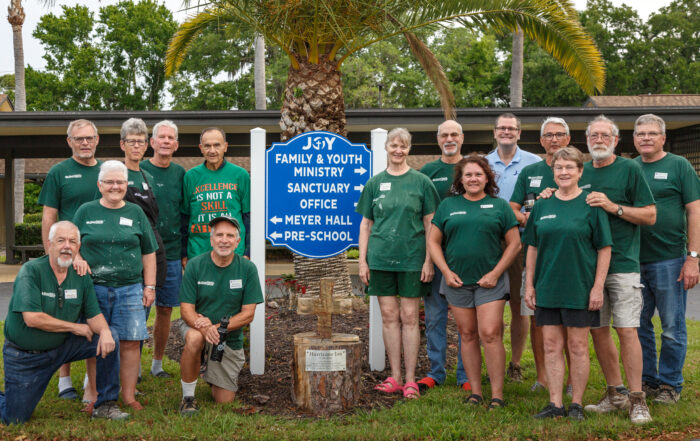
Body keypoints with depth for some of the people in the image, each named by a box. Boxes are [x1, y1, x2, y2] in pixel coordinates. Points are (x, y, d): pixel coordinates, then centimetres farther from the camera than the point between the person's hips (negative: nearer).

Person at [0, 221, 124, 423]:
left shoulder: (81, 276, -3)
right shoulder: (31, 271, -18)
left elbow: (94, 314, -2)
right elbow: (32, 318, -26)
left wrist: (104, 331, -26)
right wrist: (75, 327, -19)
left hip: (61, 347, 4)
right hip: (25, 356, -4)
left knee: (110, 341, -14)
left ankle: (105, 405, -2)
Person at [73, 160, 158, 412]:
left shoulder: (135, 213, 10)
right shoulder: (86, 212, 8)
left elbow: (148, 253, 12)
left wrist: (149, 286, 7)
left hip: (130, 289, 1)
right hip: (94, 288, -1)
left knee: (130, 342, -2)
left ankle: (128, 395, 9)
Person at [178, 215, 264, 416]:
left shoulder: (247, 269, -10)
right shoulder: (195, 265, -11)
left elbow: (248, 314, -10)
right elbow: (186, 309, -12)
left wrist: (217, 327, -25)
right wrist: (204, 327, -33)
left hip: (230, 337, 1)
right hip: (197, 326, -1)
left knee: (224, 400, 1)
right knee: (194, 339, -38)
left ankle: (216, 376, 37)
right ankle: (188, 397, -18)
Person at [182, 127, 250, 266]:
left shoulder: (240, 175, 5)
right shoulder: (190, 176, 7)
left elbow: (248, 215, 8)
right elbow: (184, 217, 11)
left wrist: (247, 253, 3)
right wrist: (183, 254, 8)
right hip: (197, 254, 1)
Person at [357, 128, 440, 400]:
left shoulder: (421, 182, 2)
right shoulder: (375, 183, 9)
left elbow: (430, 224, 2)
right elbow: (366, 224, 11)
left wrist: (428, 261, -4)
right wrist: (362, 260, 4)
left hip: (412, 258, -2)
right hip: (381, 258, 2)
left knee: (409, 317, 0)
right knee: (389, 316, 6)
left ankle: (410, 380, 8)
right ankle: (395, 377, 15)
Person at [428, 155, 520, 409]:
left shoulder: (499, 206, 5)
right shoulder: (448, 206, 9)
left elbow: (514, 243, 4)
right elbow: (433, 241, 9)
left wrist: (495, 273, -5)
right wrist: (446, 272, -2)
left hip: (490, 281, -2)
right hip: (456, 280, 2)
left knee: (490, 334, -9)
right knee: (468, 335, 7)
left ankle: (497, 394, -1)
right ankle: (475, 391, 16)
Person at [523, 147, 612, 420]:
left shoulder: (591, 204, -3)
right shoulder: (542, 205, 8)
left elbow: (604, 248, -4)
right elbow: (532, 247, 12)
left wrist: (598, 287, -10)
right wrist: (529, 284, 8)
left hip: (580, 288, -4)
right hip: (547, 287, 4)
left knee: (578, 346, 4)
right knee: (551, 346, 6)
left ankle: (576, 404, 15)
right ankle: (555, 404, 13)